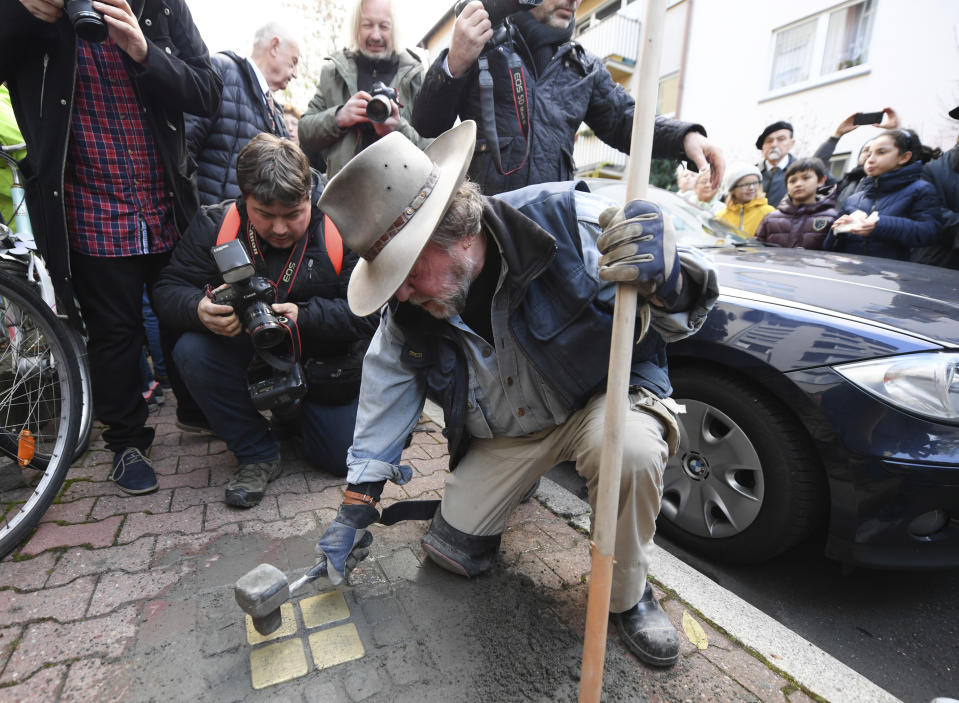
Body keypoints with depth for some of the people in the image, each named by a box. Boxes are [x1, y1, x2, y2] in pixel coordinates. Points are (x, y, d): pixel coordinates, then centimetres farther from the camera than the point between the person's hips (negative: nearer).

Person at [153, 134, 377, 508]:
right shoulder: (214, 225, -10)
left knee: (342, 458, -4)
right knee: (192, 351, -29)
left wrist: (303, 316, -36)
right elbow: (169, 290, -9)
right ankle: (258, 455, -8)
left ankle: (300, 412, 33)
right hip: (248, 353, 2)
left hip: (324, 361, -1)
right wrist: (200, 309, -34)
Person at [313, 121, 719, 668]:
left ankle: (630, 596, -6)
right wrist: (356, 507, 0)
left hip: (601, 395, -3)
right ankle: (519, 482, 34)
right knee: (452, 552, 5)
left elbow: (683, 313, -22)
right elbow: (387, 391, -3)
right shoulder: (408, 310, -14)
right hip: (501, 435, 4)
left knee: (631, 451, -38)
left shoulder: (565, 220, -29)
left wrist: (667, 280, -48)